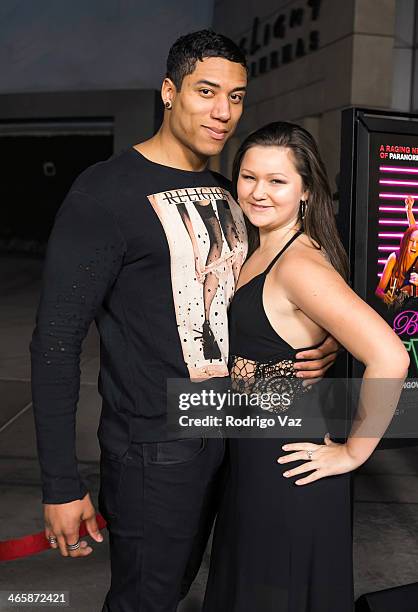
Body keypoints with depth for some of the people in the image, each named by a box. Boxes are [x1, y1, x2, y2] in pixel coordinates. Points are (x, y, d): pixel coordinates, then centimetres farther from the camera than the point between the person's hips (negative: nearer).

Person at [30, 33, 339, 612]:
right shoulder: (106, 191, -16)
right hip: (154, 450, -7)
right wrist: (61, 486, -18)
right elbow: (56, 340, -17)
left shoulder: (229, 193, 8)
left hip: (226, 432, 7)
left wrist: (323, 345, -2)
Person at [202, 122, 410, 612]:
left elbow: (390, 358, -32)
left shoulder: (300, 265, -24)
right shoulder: (259, 254, 5)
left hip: (287, 469, -9)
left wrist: (353, 451, -21)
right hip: (252, 460, 9)